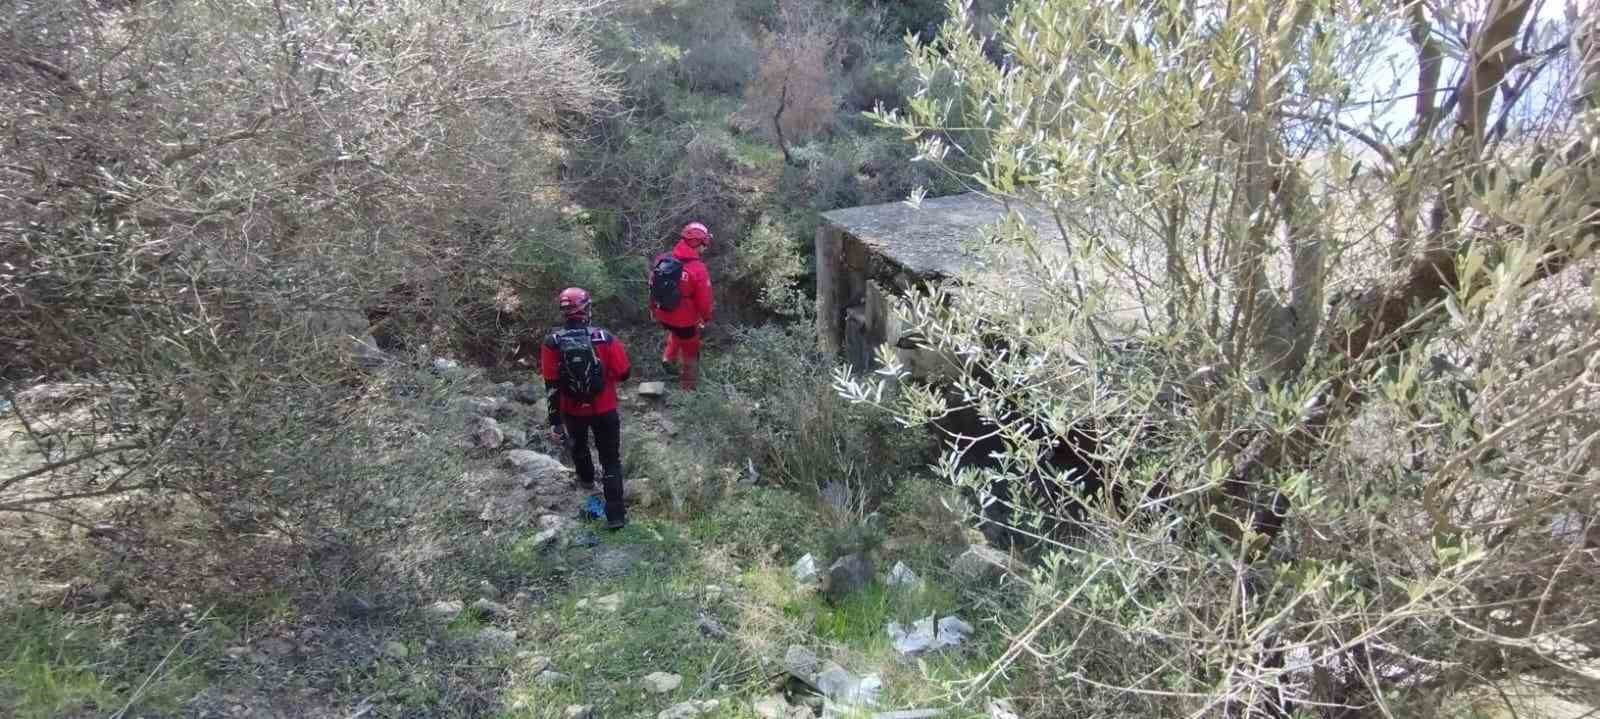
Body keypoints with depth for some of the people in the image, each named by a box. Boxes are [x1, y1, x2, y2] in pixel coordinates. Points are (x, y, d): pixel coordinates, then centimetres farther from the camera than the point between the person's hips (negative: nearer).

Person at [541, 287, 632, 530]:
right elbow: (624, 373, -10)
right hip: (605, 410, -2)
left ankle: (586, 480, 57)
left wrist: (555, 421, -5)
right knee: (611, 460, 8)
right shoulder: (604, 338, -18)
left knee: (578, 446, 32)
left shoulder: (551, 343, -15)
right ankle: (616, 514, 5)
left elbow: (551, 387, -12)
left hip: (572, 411, 2)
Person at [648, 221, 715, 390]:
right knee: (690, 350, 21)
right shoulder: (698, 269, -28)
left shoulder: (661, 259, -11)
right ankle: (688, 384, 35)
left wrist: (653, 309, 19)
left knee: (675, 333, 39)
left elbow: (653, 288, 2)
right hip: (686, 320, -5)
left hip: (663, 316, 5)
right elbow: (704, 300, -18)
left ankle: (668, 358, 34)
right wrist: (706, 317, 2)